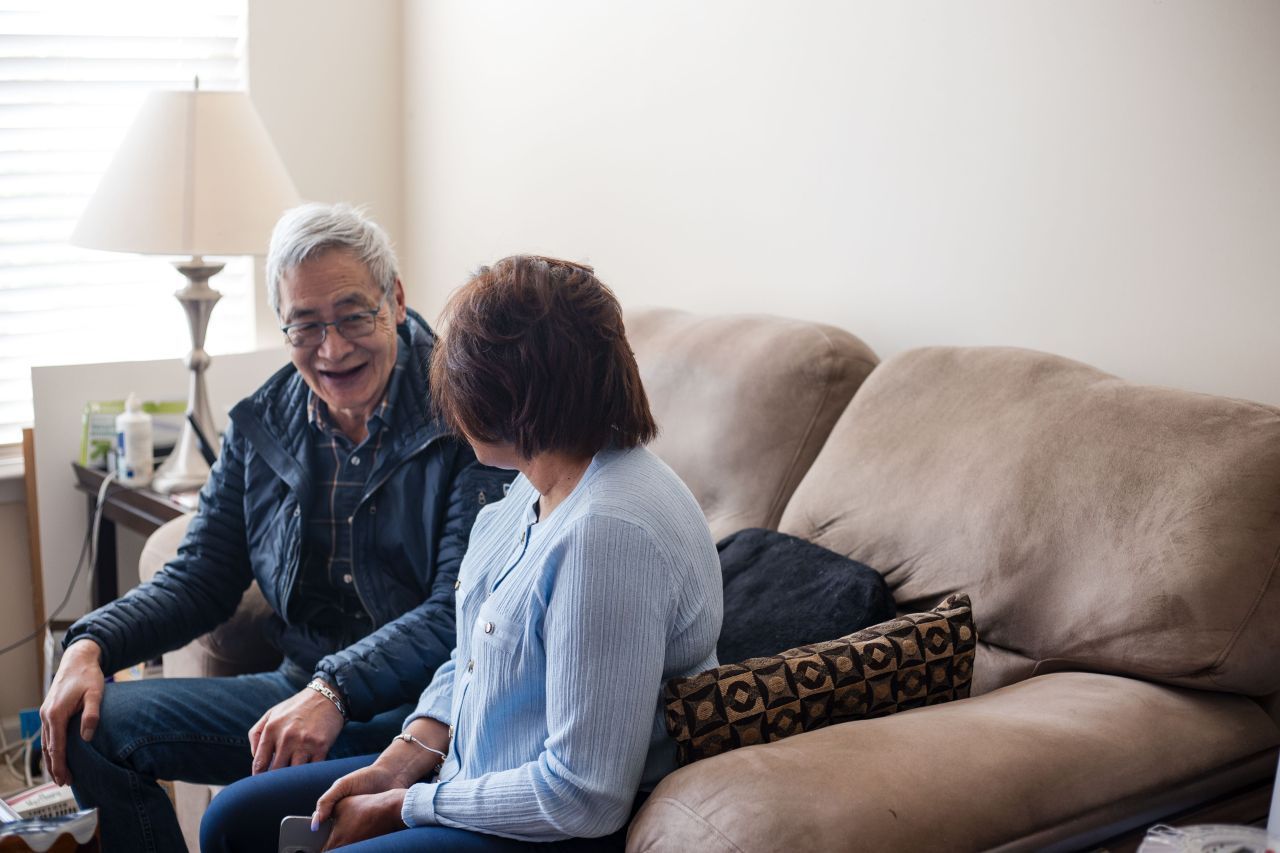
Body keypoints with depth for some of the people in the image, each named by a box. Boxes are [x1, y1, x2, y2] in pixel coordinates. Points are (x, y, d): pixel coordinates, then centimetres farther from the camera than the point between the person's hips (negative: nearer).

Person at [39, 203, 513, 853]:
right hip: (302, 686, 7)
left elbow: (462, 610, -17)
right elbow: (200, 579, 14)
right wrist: (91, 644, -4)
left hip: (419, 703, -6)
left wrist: (334, 692, -30)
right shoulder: (261, 426, 8)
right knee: (91, 725, -4)